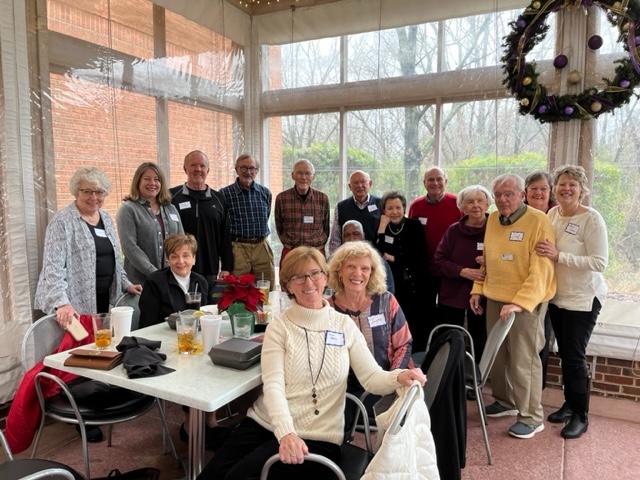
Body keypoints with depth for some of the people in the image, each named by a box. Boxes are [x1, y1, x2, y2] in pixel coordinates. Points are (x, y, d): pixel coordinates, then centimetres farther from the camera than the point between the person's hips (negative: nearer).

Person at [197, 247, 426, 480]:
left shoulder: (345, 325, 3)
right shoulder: (280, 326, -1)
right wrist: (285, 433, -28)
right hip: (265, 423, 1)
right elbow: (273, 385, -12)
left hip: (316, 437, -1)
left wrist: (399, 377, -24)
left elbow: (372, 377, -2)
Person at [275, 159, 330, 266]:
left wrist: (319, 244, 6)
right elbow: (279, 227, 11)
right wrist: (289, 243, 8)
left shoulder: (323, 198, 1)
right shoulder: (281, 198, -1)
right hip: (290, 252, 0)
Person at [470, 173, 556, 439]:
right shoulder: (492, 219, 8)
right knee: (496, 354, 16)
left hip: (527, 302, -6)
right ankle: (505, 401, 36)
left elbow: (541, 270, -19)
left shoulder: (538, 221, -13)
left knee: (523, 360, 0)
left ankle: (531, 417, 17)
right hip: (495, 298, 7)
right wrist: (477, 289, 10)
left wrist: (519, 303, -26)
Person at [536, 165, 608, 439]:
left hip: (583, 299, -6)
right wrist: (543, 252, -6)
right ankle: (569, 404, 33)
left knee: (575, 356, 0)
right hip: (558, 296, 6)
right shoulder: (553, 213, 3)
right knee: (564, 353, 16)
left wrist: (558, 256, -27)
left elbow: (599, 263, -21)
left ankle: (581, 416, 17)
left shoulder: (591, 219, -15)